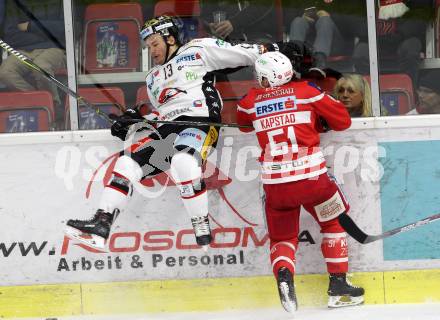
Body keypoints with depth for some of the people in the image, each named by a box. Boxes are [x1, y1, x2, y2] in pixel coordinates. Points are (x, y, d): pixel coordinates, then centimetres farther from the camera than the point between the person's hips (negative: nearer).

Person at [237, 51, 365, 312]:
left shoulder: (251, 102, 7)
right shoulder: (307, 91, 2)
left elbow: (242, 123, 29)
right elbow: (342, 120, 8)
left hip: (274, 183, 2)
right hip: (311, 177, -2)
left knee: (282, 238, 18)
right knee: (335, 223, 22)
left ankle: (283, 274, -13)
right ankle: (338, 284, 17)